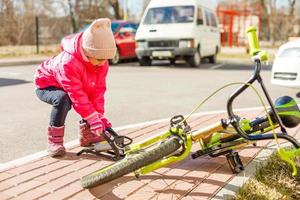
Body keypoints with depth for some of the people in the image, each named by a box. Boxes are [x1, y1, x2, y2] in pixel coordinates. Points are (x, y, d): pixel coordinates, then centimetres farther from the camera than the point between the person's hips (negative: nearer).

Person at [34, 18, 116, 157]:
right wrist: (93, 119, -40)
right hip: (46, 85, -7)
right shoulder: (68, 63, -41)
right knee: (63, 99, -37)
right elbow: (77, 95, -41)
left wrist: (99, 114, -24)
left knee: (94, 101, -7)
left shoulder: (101, 63, -18)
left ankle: (86, 135, 9)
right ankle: (54, 141, -24)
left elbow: (98, 90, -16)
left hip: (68, 86, 7)